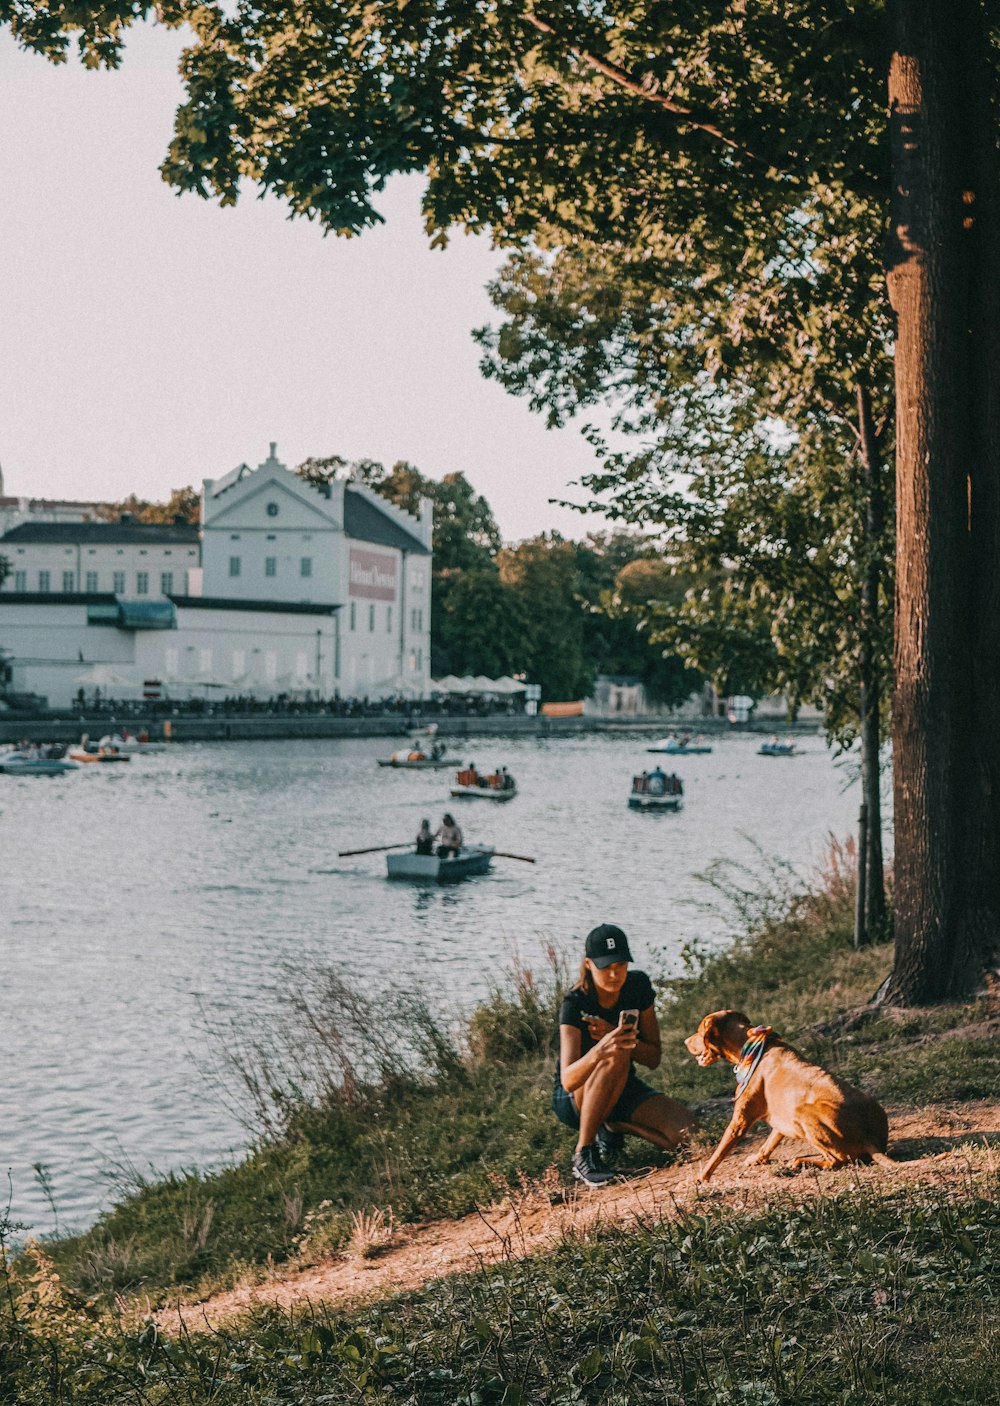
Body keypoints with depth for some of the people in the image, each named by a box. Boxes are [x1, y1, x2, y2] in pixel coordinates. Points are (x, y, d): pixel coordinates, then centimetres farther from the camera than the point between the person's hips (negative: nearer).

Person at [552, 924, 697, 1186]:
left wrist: (615, 1035, -28)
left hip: (622, 1089, 5)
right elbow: (568, 1080, -36)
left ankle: (614, 1127, 7)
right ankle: (583, 1154, -23)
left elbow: (653, 1058, -9)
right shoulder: (575, 1003, -24)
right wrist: (599, 1050, -57)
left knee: (685, 1132, -22)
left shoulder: (638, 985, -10)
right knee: (617, 1055, -37)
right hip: (574, 1100, -5)